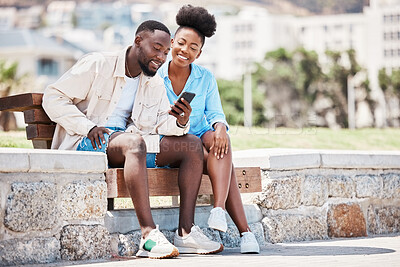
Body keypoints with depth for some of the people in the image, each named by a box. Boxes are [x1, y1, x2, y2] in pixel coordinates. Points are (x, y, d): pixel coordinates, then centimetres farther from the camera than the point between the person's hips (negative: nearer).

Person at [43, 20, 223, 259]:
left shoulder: (155, 84, 15)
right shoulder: (97, 65, -5)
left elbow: (159, 123, 6)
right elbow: (53, 98, -7)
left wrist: (180, 122, -18)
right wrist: (88, 127, -18)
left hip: (129, 142, 7)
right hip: (87, 143, -7)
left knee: (192, 144, -9)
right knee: (134, 141, -39)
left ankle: (186, 228, -19)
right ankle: (149, 234, -45)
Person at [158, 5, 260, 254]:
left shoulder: (205, 77, 4)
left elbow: (216, 113, 1)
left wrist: (220, 126, -24)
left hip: (200, 136, 2)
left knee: (219, 139, -35)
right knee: (223, 165, -30)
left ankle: (219, 209, -48)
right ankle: (245, 231, -31)